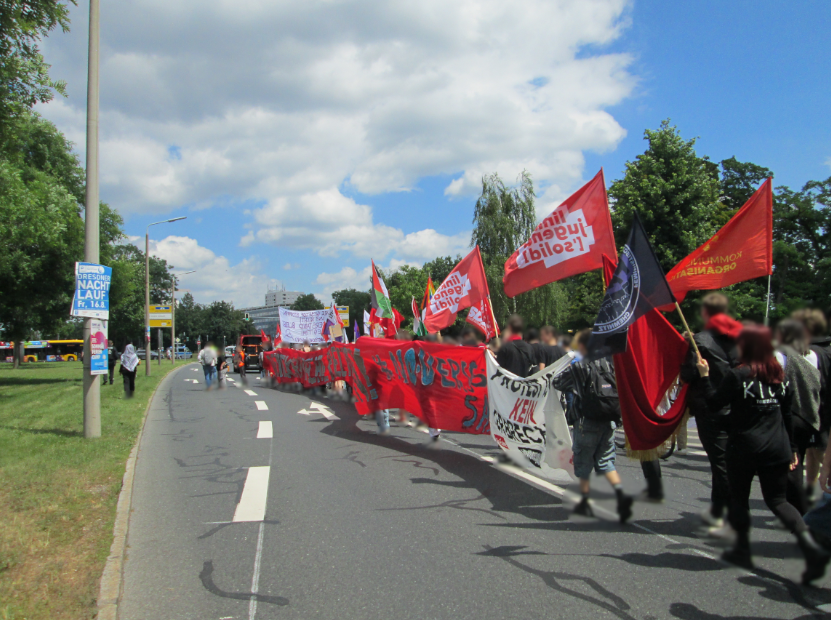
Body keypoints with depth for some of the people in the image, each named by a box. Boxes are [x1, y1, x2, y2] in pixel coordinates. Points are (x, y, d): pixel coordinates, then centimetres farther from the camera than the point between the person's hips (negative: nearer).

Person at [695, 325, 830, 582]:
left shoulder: (737, 375, -12)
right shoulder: (779, 375, 7)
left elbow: (714, 405, -9)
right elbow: (787, 414, 12)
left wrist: (704, 377, -2)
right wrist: (791, 448, 19)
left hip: (744, 447, -5)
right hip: (777, 448, 5)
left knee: (739, 498, 11)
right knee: (777, 500, 12)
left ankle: (742, 551, 19)